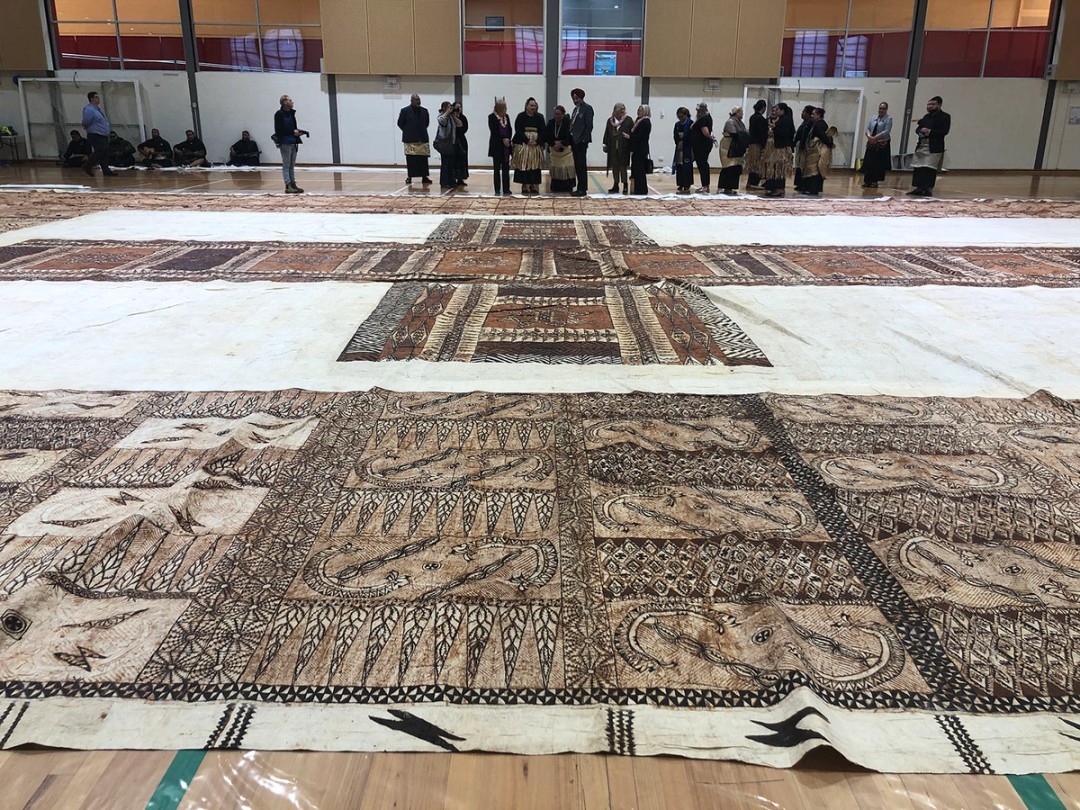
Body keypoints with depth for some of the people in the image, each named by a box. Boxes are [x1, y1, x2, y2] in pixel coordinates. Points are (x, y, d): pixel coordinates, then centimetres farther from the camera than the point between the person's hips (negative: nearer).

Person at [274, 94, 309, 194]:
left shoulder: (291, 113, 13)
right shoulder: (279, 114, -8)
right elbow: (278, 130, -15)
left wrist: (298, 132, -1)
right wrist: (293, 132, -17)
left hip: (293, 142, 8)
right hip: (285, 143, -7)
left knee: (292, 165, 10)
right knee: (286, 165, -4)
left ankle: (293, 184, 15)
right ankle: (288, 186, -3)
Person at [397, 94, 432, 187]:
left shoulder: (424, 111, 8)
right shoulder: (405, 111, -2)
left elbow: (427, 122, 19)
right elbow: (400, 123, 3)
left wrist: (422, 130, 14)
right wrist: (408, 132, 5)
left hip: (422, 139, 3)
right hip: (410, 140, -3)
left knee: (423, 159, 2)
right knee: (410, 160, -1)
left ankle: (424, 177, 7)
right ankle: (409, 177, 5)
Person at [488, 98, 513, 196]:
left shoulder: (506, 116, 12)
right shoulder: (492, 117, -4)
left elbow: (509, 129, 8)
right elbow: (494, 131, -12)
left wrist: (508, 139, -9)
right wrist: (503, 139, -17)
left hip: (506, 146, 4)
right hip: (497, 146, -4)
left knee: (506, 168, 3)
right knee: (497, 168, 3)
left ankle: (506, 190, 5)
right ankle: (497, 190, 8)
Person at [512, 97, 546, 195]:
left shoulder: (539, 117, 10)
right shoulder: (521, 116, 1)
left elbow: (543, 131, 4)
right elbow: (518, 130, -7)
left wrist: (537, 142, -12)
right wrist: (527, 141, -15)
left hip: (537, 145, 3)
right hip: (523, 144, -3)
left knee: (535, 165, 1)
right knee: (524, 165, -5)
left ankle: (534, 186, 5)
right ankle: (525, 186, -1)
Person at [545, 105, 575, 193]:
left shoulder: (568, 122, -10)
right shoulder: (551, 123, 3)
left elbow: (569, 137, -16)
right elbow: (546, 136, 0)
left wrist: (561, 144, -19)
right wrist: (553, 145, -11)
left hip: (566, 149, -4)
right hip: (554, 149, 4)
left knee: (567, 168, -8)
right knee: (555, 168, 5)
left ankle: (568, 188, -2)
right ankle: (556, 188, 11)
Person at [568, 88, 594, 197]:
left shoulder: (587, 108, -5)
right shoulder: (576, 109, 18)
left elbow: (589, 125, -11)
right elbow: (572, 124, 16)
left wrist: (584, 139, -16)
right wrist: (571, 141, 9)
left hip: (581, 141, -8)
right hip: (574, 140, 8)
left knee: (581, 165, -6)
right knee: (577, 166, 9)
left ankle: (583, 189, -3)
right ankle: (580, 188, 15)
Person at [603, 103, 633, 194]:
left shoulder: (628, 120, 0)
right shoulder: (610, 120, 9)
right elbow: (607, 134, 10)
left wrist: (629, 136, -16)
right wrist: (605, 144, 5)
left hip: (623, 148, -3)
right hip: (613, 148, 3)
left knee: (622, 167, -3)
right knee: (614, 167, 7)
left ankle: (625, 186, 4)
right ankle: (615, 186, 15)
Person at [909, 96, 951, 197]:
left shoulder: (945, 116, -1)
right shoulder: (926, 116, 20)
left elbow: (945, 131, -12)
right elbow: (918, 128, 17)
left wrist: (930, 131, -18)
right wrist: (920, 131, -7)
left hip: (935, 148, -7)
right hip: (921, 146, 7)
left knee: (930, 168, -12)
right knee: (918, 168, 4)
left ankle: (928, 189, -9)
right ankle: (919, 188, 12)